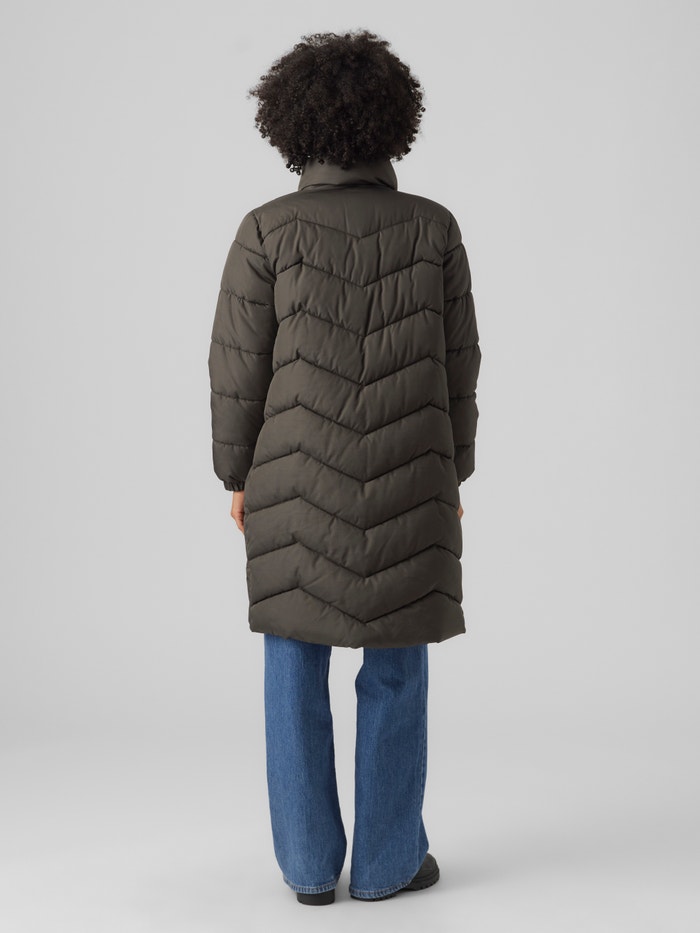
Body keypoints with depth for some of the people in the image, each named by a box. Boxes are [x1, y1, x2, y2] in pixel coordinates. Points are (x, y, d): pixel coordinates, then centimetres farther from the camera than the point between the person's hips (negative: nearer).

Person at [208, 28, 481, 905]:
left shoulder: (266, 231, -8)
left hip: (298, 478, 0)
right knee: (395, 668, 10)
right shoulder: (433, 227, -4)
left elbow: (239, 368, -6)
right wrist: (453, 473, 11)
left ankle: (310, 862, 16)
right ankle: (388, 860, 17)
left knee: (296, 665, 11)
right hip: (407, 481, 0)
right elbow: (455, 367, 0)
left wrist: (237, 476, 6)